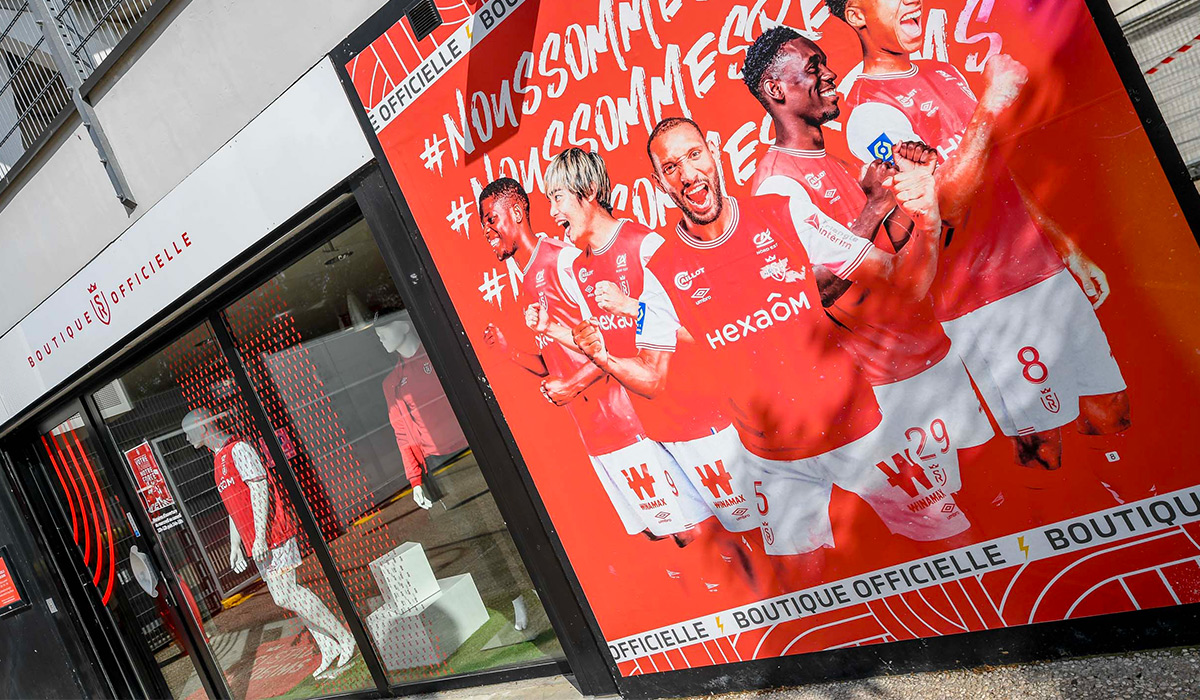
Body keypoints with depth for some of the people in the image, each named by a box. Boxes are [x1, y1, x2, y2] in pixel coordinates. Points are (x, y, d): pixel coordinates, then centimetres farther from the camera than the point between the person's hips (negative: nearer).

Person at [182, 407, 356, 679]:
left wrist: (260, 536, -22)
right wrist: (235, 545, 22)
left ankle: (344, 638, -8)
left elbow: (259, 489, -16)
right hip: (256, 544, 9)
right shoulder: (219, 460, 22)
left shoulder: (238, 449, -7)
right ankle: (328, 650, 7)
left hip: (271, 535, -9)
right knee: (284, 594, 4)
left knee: (283, 595, -16)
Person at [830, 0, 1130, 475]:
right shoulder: (870, 111, -13)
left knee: (1112, 418, 10)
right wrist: (989, 106, -26)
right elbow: (944, 207, -24)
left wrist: (1066, 248, 21)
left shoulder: (945, 73, 15)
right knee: (1042, 451, -3)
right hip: (986, 305, -8)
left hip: (1047, 271, 8)